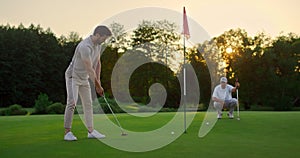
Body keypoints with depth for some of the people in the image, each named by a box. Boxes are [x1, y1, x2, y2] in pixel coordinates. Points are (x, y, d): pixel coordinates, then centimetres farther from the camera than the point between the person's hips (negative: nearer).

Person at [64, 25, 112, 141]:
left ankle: (91, 131, 13)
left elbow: (97, 63, 10)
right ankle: (67, 132, -11)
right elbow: (89, 69, -27)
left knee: (88, 104, 8)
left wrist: (98, 80, 4)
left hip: (84, 78, 9)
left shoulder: (98, 45, 1)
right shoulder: (85, 46, -29)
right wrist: (98, 86, -22)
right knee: (72, 103, -17)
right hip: (73, 76, -9)